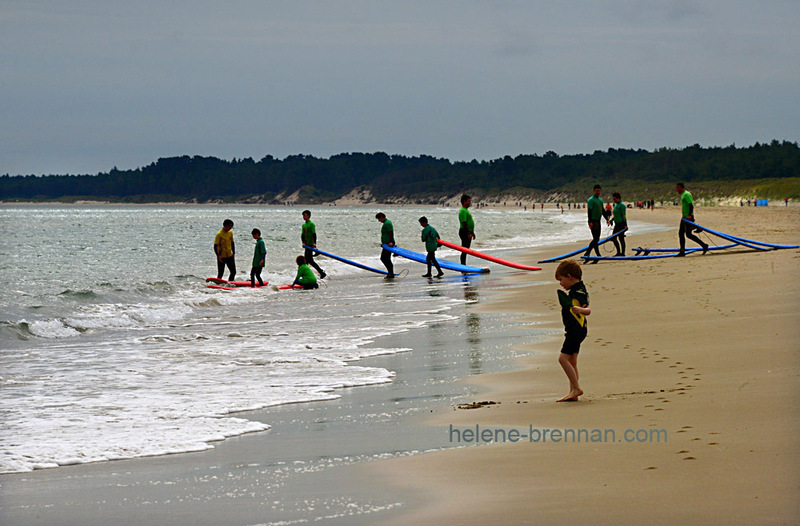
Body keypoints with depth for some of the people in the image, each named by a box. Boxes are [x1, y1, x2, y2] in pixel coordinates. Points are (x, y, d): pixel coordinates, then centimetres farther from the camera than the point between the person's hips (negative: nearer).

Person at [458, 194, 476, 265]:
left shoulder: (466, 210, 18)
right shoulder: (463, 211, -16)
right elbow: (464, 223, -22)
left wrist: (472, 232, 24)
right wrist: (468, 233, -24)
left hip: (468, 232, 11)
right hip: (465, 232, -11)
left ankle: (463, 265, 18)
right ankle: (462, 264, -6)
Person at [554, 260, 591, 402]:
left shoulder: (578, 292, -18)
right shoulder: (575, 290, 14)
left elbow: (588, 310, -32)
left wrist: (580, 310, -50)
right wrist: (567, 306, 41)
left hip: (576, 330, -11)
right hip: (574, 330, 11)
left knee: (563, 358, -15)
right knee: (572, 361, 11)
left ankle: (576, 388, -13)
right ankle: (573, 393, 14)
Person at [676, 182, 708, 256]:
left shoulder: (686, 194, -13)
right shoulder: (683, 195, 18)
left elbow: (691, 205, -21)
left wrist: (689, 215, -30)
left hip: (688, 217, -10)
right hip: (684, 217, 10)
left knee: (688, 234, -12)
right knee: (681, 233, 7)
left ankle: (704, 245, -7)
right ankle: (682, 252, 9)